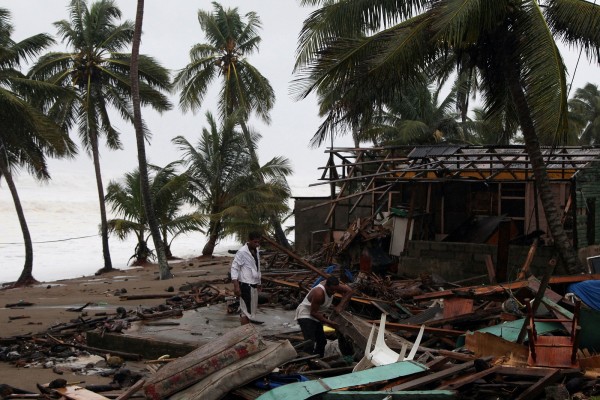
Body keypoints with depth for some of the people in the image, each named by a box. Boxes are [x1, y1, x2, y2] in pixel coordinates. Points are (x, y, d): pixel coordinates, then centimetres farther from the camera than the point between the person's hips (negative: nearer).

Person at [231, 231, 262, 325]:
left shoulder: (256, 251, 10)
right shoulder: (242, 252, -14)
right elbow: (234, 268, -16)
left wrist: (258, 284, 20)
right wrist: (236, 286, -22)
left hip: (254, 285, 8)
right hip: (246, 285, -8)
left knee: (251, 309, 13)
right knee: (246, 310, -8)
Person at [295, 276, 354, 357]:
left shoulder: (333, 286, -12)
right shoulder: (319, 293, -33)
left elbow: (349, 291, -4)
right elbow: (313, 313, -29)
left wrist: (340, 306, -14)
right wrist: (329, 322, -27)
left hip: (315, 315, 9)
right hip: (305, 315, -9)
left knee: (322, 341, 14)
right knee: (310, 342, -24)